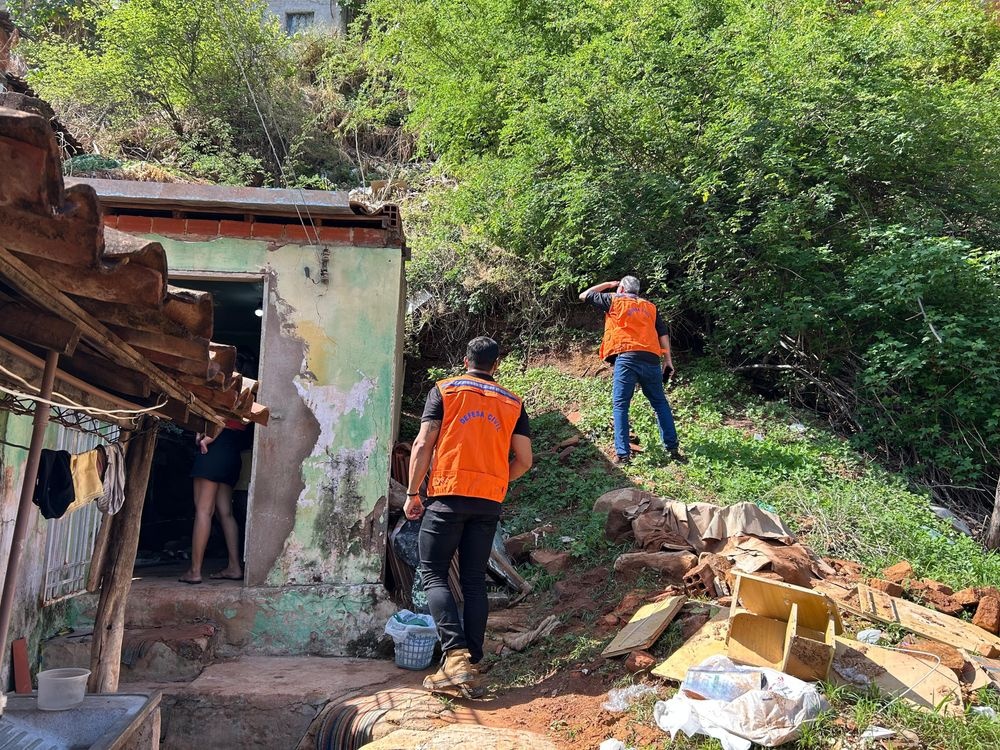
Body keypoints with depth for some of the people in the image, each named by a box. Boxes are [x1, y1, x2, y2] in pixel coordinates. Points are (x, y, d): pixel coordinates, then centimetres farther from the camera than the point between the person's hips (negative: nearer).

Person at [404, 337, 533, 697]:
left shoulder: (444, 390, 4)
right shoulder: (512, 403, 13)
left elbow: (423, 445, -4)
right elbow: (524, 460, 8)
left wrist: (412, 493, 2)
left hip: (448, 495, -3)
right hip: (489, 503, 3)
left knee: (434, 574, 2)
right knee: (475, 582, 9)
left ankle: (456, 655, -13)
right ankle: (472, 666, 10)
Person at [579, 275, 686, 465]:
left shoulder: (614, 300, 13)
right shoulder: (650, 307, 23)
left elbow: (584, 295, 22)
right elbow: (663, 334, 14)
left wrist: (607, 285, 33)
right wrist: (668, 360, 14)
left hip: (626, 358, -3)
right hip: (651, 359, 4)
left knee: (620, 406, 2)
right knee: (660, 404, 14)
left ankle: (623, 454, -4)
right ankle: (673, 449, 13)